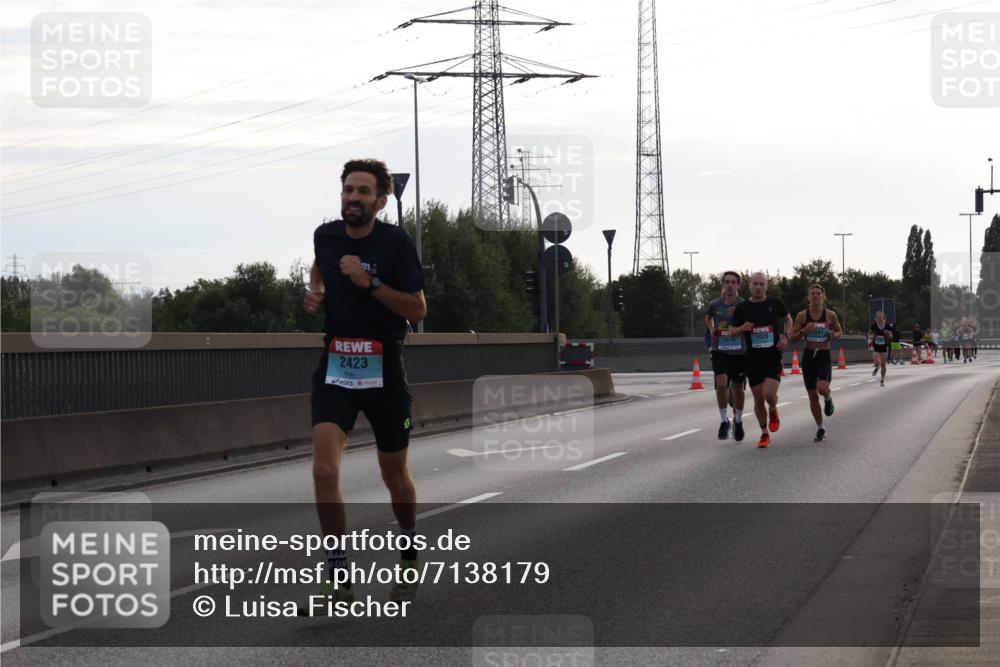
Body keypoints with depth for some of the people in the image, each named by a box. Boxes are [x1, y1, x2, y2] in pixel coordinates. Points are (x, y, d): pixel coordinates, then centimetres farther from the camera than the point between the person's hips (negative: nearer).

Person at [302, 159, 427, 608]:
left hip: (384, 370, -2)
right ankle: (338, 580, -8)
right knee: (324, 471, -16)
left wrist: (370, 283, -22)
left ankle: (409, 554, 41)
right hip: (335, 368, 2)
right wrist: (316, 293, 4)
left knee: (394, 474, 13)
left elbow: (418, 310, -11)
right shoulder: (325, 235, 2)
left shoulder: (396, 242, -10)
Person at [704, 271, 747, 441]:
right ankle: (724, 421, -3)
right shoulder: (715, 305, 0)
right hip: (720, 352, 0)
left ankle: (738, 421, 33)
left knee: (738, 389, 10)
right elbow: (708, 318, 22)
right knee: (721, 384, -19)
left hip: (739, 352, 0)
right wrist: (712, 331, 4)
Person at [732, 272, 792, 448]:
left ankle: (773, 411, 17)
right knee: (758, 399, 5)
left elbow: (788, 319, 18)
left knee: (769, 395, -18)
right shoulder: (742, 308, 2)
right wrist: (742, 328, -12)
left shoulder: (775, 303, 1)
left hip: (773, 356, -2)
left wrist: (785, 336, 1)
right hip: (753, 359, 2)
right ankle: (765, 434, 22)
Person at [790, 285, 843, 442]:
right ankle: (820, 428, 22)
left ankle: (828, 399, 13)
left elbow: (839, 332, 13)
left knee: (822, 388, -25)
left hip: (824, 356, -2)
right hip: (808, 356, 2)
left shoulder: (830, 315, -3)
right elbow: (793, 338, 0)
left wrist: (834, 335, -10)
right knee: (812, 395, 5)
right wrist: (804, 331, -18)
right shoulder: (802, 316, -2)